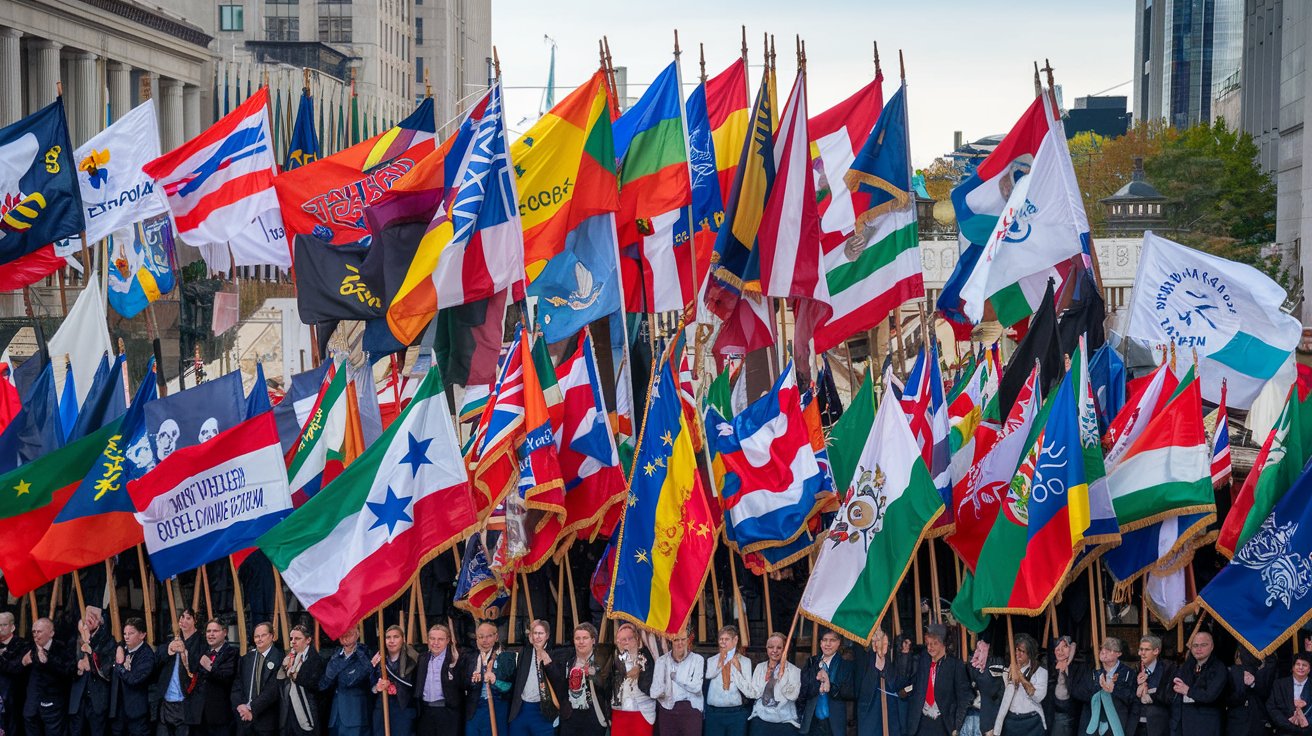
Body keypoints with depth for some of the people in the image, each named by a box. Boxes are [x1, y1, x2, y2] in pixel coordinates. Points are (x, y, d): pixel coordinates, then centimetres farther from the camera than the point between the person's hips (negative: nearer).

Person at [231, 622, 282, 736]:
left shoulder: (278, 658, -7)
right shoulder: (246, 659, 11)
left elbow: (273, 689, -12)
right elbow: (237, 686, 8)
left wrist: (252, 708, -14)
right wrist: (239, 705, -9)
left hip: (266, 719, -4)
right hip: (244, 719, 4)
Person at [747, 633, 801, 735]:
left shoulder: (793, 670, 0)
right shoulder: (759, 667, 8)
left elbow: (793, 695, -11)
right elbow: (754, 694, 1)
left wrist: (781, 675, -15)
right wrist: (766, 678, -9)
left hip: (785, 721, -2)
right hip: (761, 719, 2)